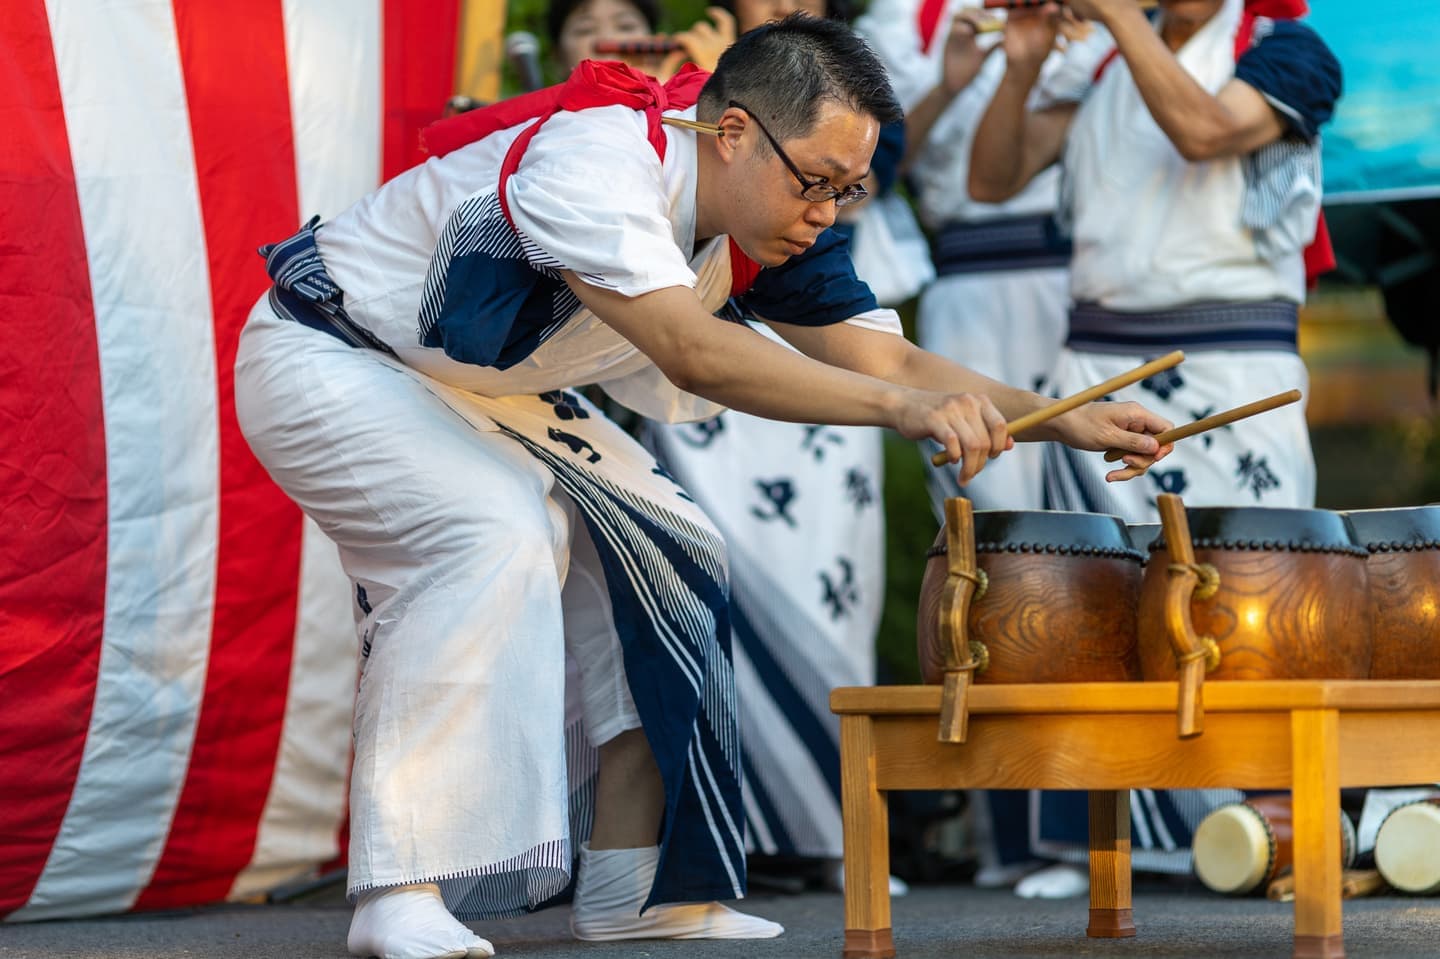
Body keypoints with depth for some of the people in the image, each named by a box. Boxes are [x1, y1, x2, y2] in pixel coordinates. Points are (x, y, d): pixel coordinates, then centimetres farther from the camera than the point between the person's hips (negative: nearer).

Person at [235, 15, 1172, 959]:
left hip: (477, 394, 9)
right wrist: (900, 406, -48)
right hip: (326, 363, -9)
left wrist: (1067, 420, -13)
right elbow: (691, 352, -46)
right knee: (498, 534, -30)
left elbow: (882, 356, -3)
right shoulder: (593, 161, -34)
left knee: (665, 547, 0)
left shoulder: (765, 225, -7)